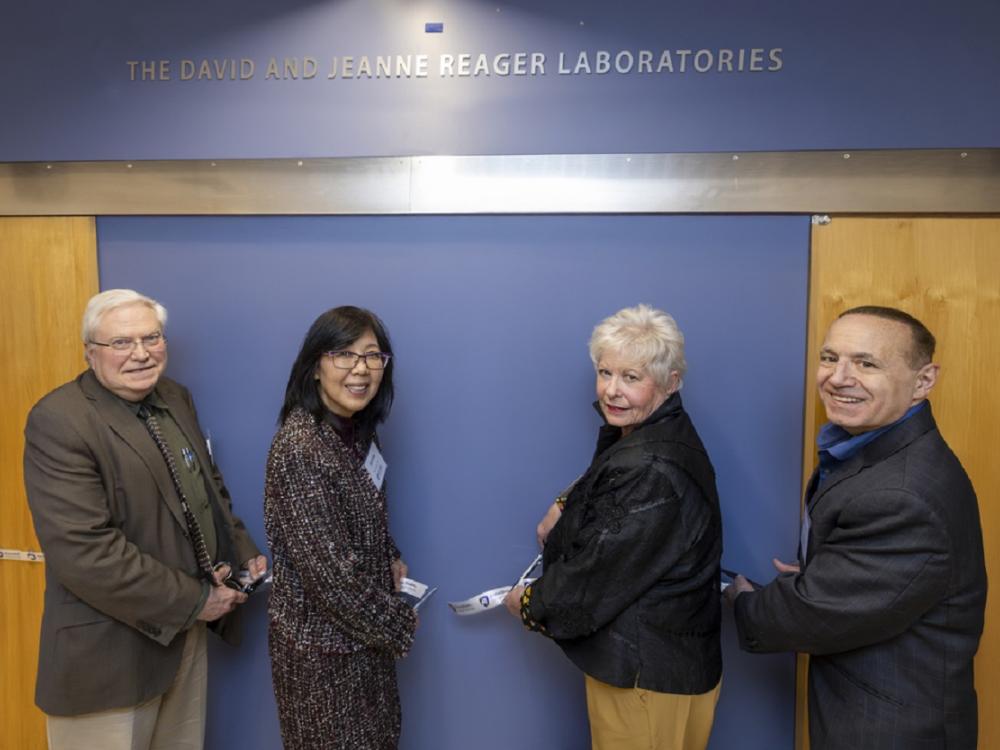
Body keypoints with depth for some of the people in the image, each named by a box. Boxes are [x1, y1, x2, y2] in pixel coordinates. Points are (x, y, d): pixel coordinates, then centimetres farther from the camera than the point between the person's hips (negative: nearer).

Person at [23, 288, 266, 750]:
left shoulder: (176, 399, 6)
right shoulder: (59, 421, -19)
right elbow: (82, 550, -25)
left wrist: (243, 553, 1)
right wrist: (192, 601, -20)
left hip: (187, 631, 7)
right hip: (109, 652, -7)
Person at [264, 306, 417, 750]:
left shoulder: (358, 430, 0)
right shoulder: (299, 447, -26)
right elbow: (330, 569, -26)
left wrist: (391, 558, 0)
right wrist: (399, 625, -15)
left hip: (363, 629, 8)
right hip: (322, 639, -8)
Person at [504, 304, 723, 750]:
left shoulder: (654, 471, -29)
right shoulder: (633, 437, 3)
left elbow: (600, 575, -24)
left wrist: (530, 603, -7)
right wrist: (566, 506, 3)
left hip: (649, 677, -9)